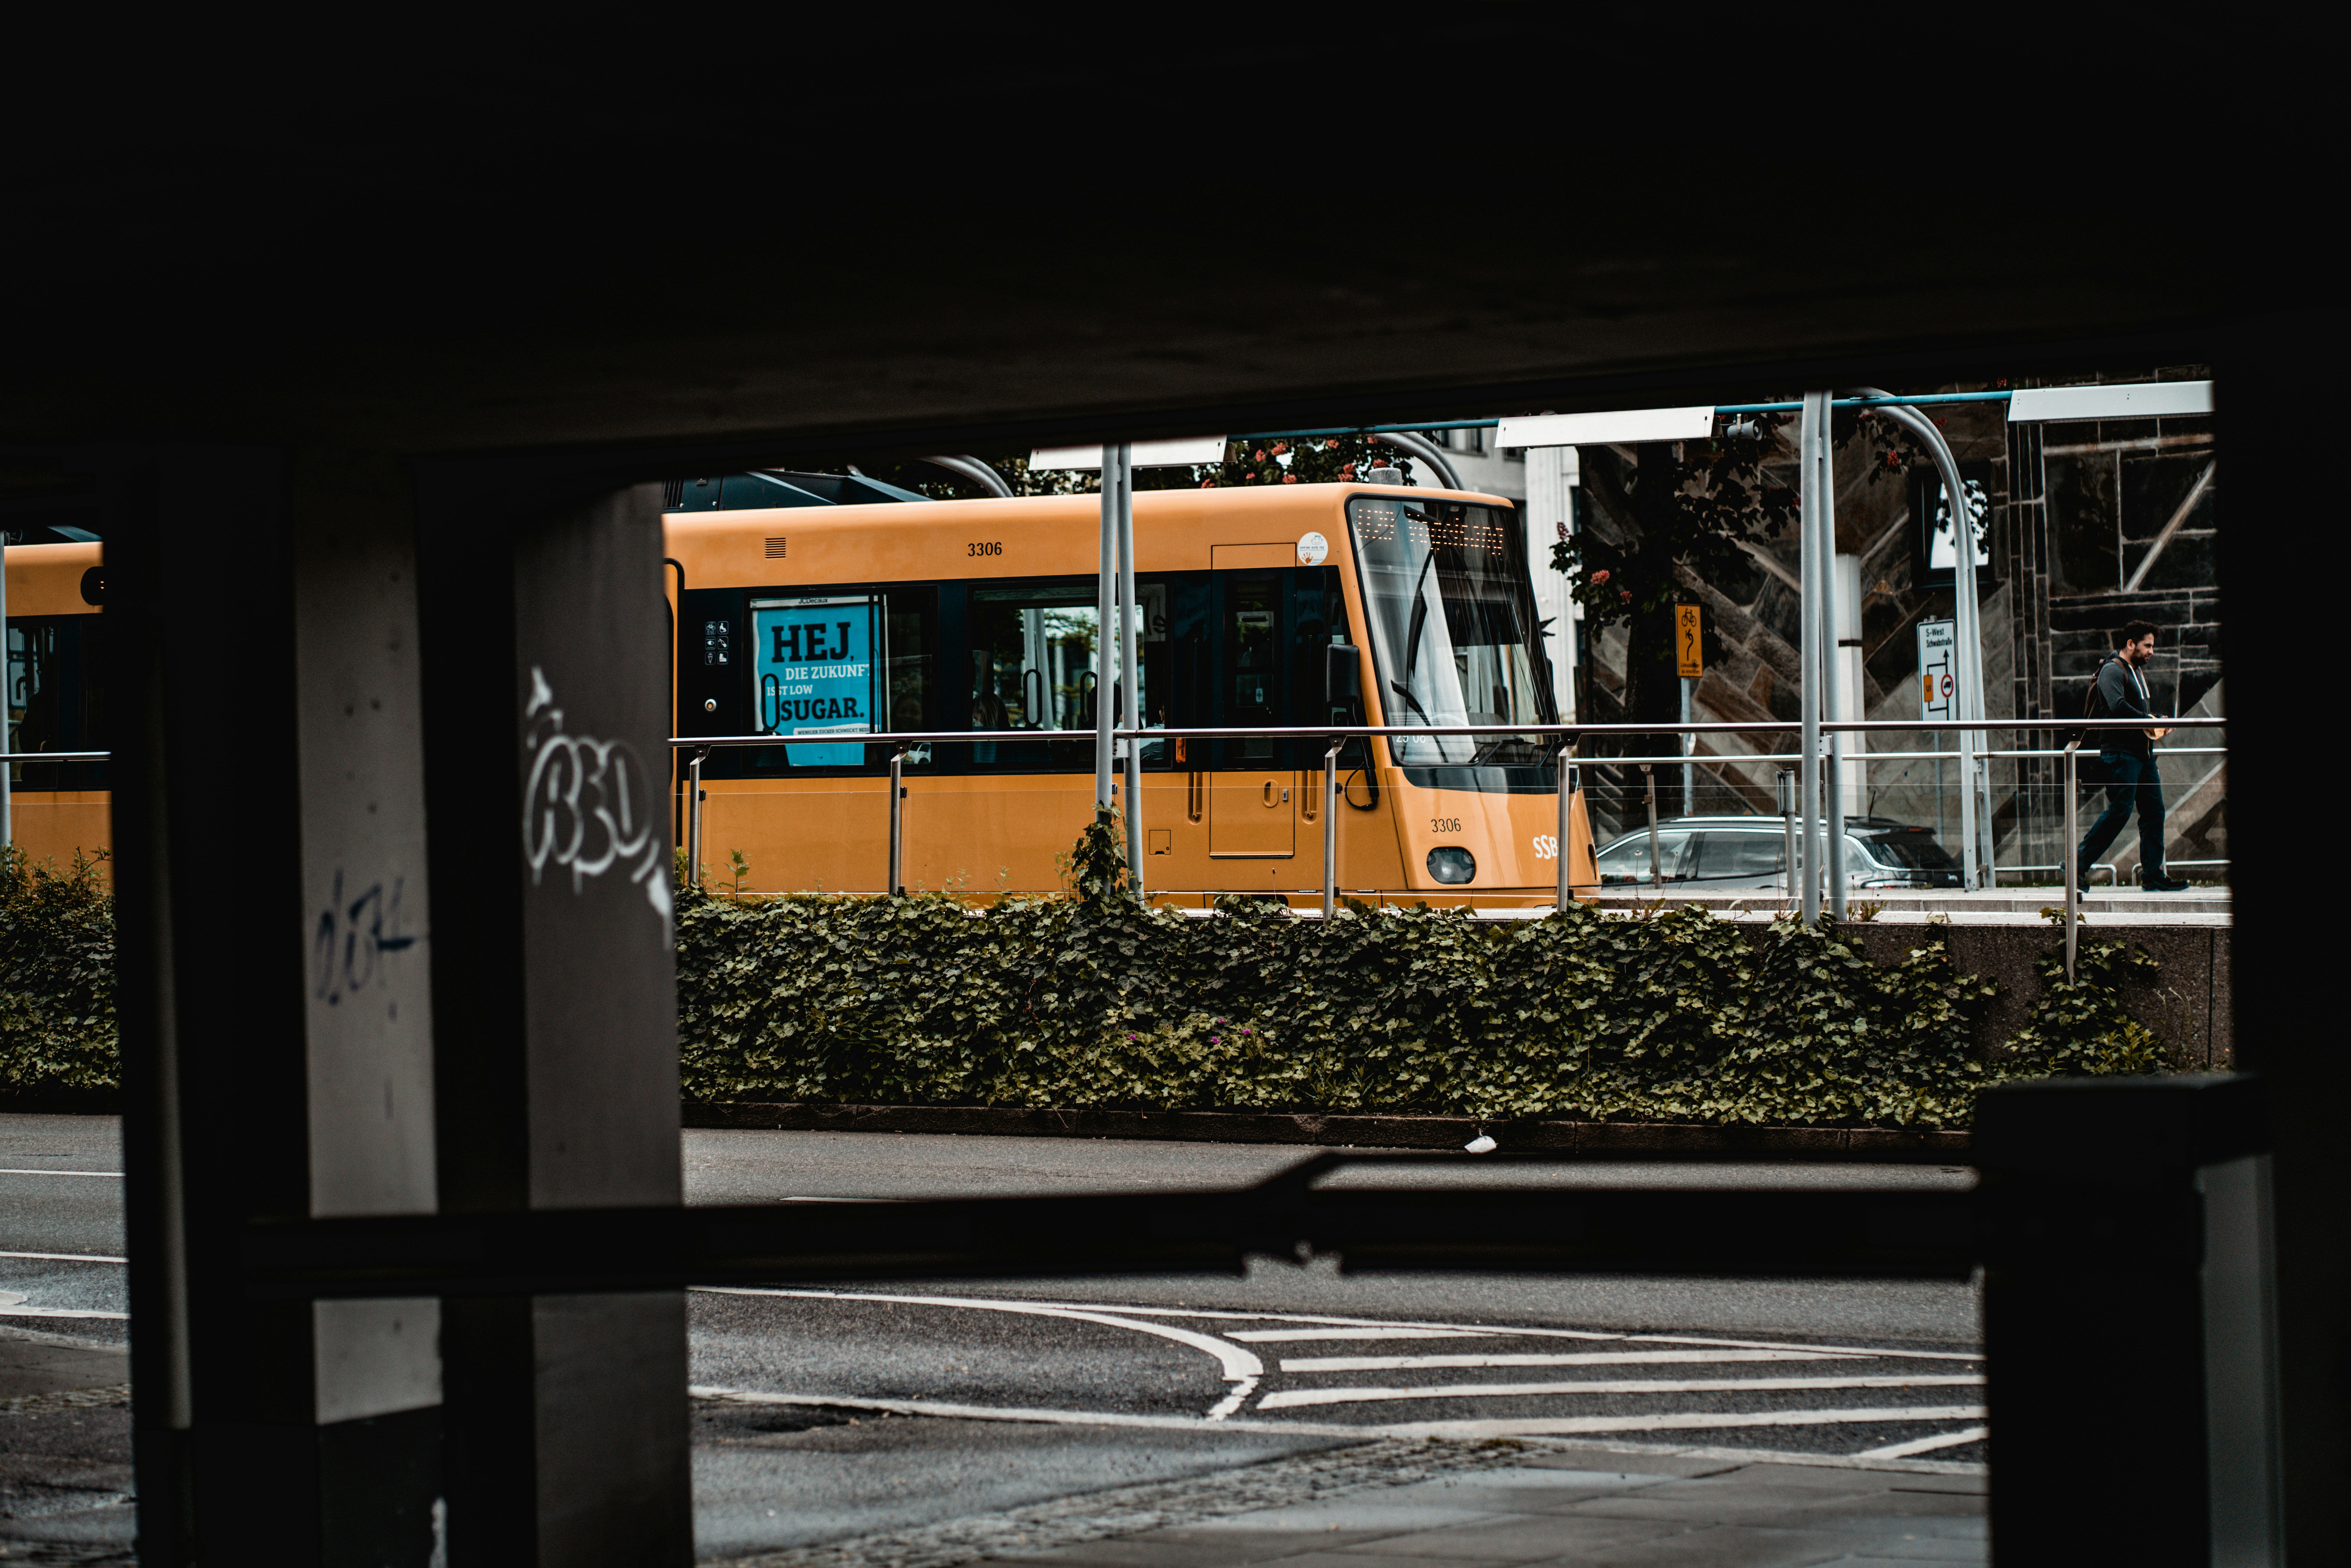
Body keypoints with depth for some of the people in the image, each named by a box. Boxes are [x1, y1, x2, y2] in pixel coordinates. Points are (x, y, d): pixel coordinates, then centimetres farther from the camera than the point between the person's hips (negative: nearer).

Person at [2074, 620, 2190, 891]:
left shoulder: (2138, 672, 22)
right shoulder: (2112, 671, -9)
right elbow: (2118, 707, -25)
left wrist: (2157, 725, 9)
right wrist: (2150, 722, -18)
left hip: (2143, 753, 9)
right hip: (2120, 753, -9)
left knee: (2154, 812, 4)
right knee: (2120, 810, -12)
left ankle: (2153, 876, 6)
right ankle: (2080, 862, -3)